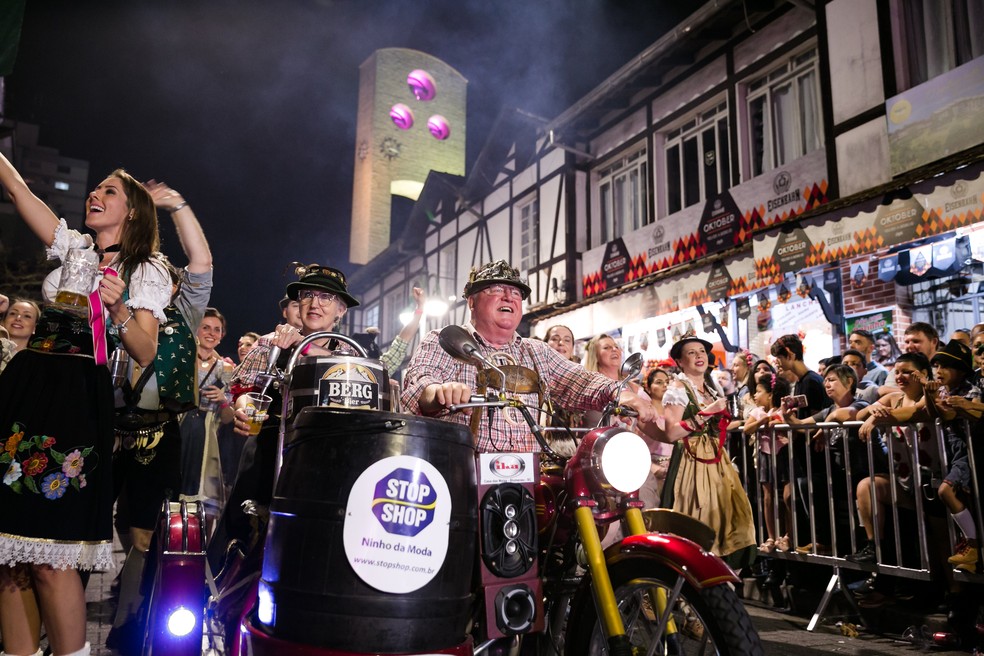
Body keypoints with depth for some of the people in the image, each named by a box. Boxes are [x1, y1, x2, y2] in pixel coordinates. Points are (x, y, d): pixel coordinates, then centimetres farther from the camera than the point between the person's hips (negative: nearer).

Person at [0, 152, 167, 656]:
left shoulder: (146, 271, 4)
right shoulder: (73, 246, 18)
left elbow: (145, 355, -5)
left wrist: (118, 308, -21)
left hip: (77, 401, -5)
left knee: (50, 556, -9)